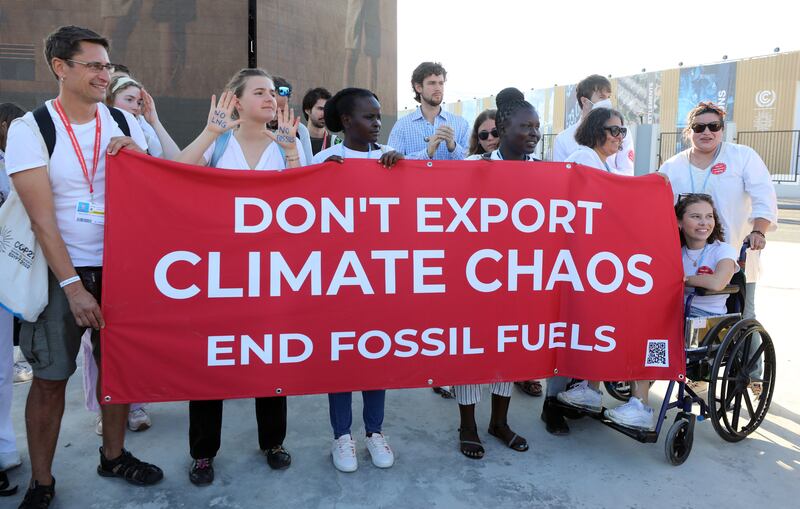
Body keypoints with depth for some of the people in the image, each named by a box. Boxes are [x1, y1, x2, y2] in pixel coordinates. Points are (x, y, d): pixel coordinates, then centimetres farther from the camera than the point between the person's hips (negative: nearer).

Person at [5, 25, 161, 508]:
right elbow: (42, 218, -12)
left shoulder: (125, 124, 3)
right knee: (50, 377, 4)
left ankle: (114, 455, 31)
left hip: (118, 265, 3)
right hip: (60, 271, -3)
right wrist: (73, 286, -17)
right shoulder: (30, 129, -7)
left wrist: (134, 155, -12)